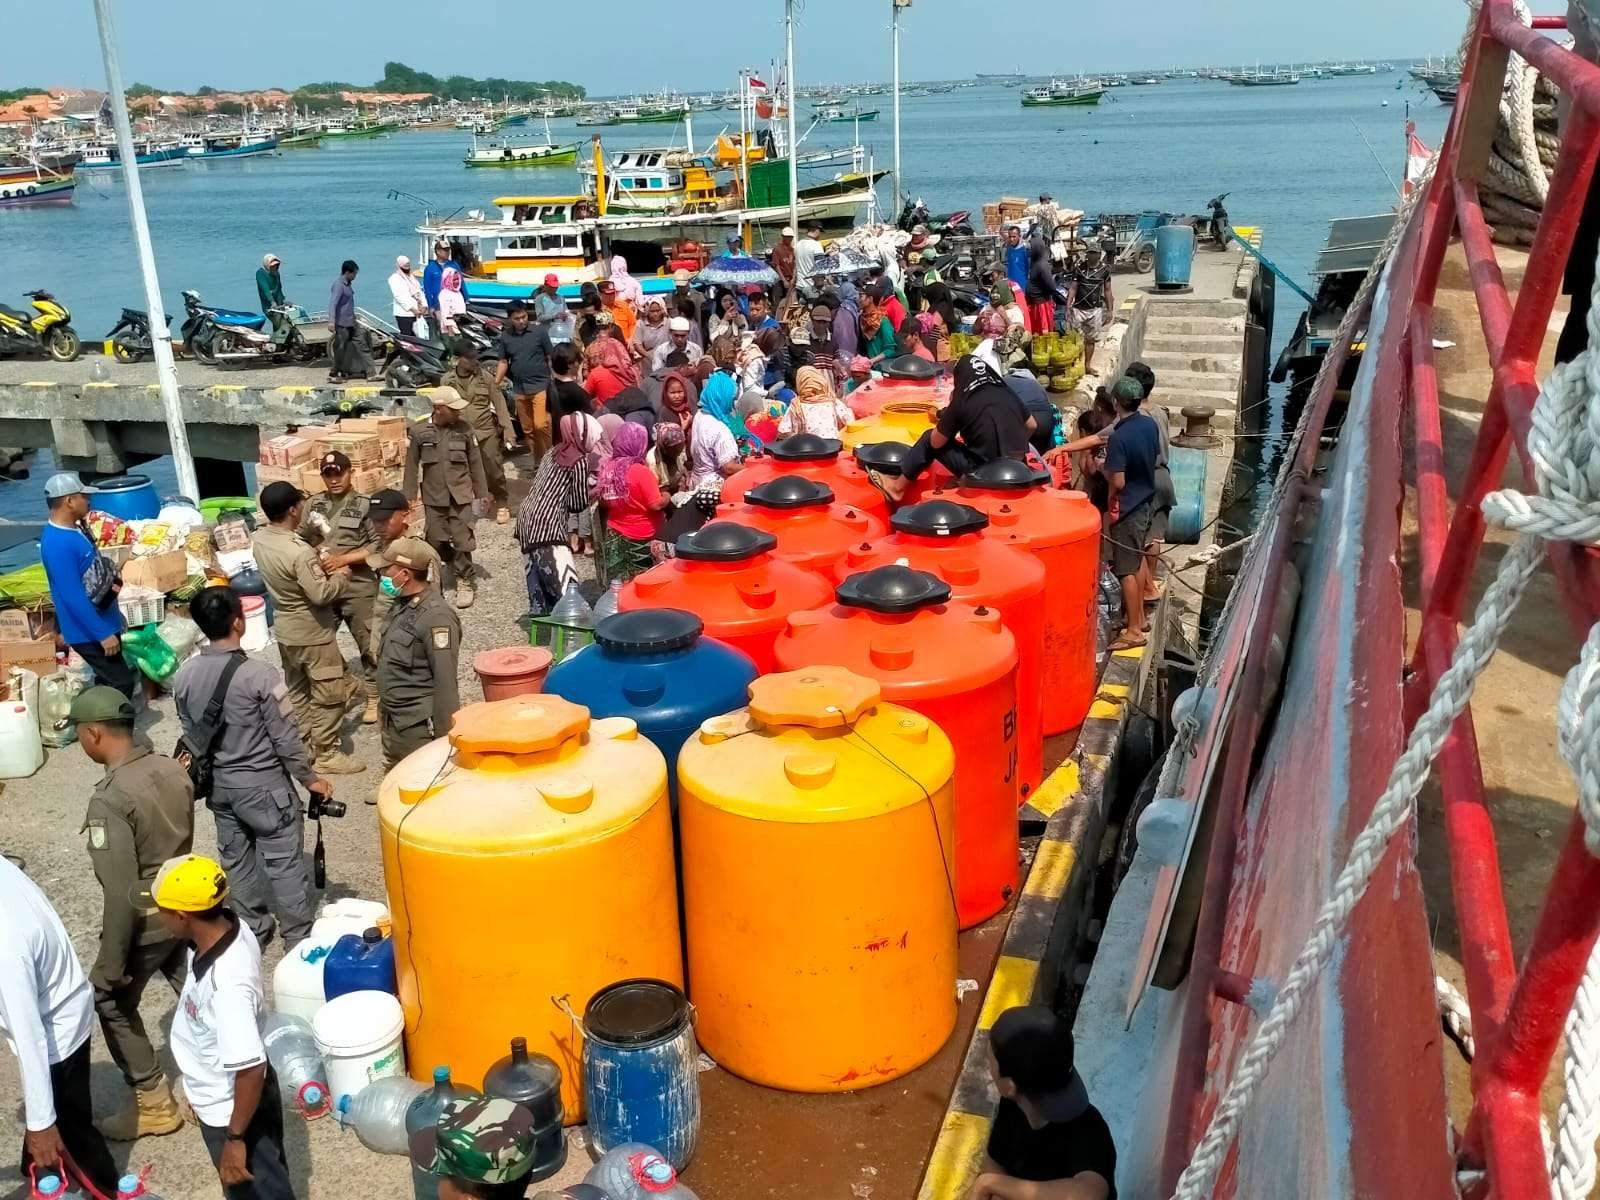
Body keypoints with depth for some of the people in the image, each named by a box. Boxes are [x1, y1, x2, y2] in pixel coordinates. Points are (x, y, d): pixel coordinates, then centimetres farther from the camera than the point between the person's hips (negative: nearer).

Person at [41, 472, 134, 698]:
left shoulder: (74, 529, 4)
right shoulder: (58, 544, -26)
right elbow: (73, 597, -27)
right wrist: (103, 634, -25)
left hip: (102, 621, 10)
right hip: (88, 631, -10)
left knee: (109, 680, 19)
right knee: (121, 683, -5)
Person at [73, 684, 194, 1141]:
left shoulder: (109, 800, -27)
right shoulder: (171, 769, -5)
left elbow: (120, 893, -26)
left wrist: (111, 966, -17)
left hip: (144, 924, -6)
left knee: (111, 1005, 16)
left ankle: (154, 1104, 24)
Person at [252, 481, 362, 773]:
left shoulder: (259, 539, -4)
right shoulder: (300, 552, -30)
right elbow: (321, 595, -27)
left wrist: (317, 566, 8)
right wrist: (341, 575, -10)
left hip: (285, 628, 9)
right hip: (313, 633, -8)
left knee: (297, 690, 22)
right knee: (328, 695, 5)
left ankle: (304, 743, 34)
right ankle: (326, 754, 13)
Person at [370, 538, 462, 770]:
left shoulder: (435, 616, -22)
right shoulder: (403, 604, 8)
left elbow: (445, 681, -23)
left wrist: (444, 737, -21)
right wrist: (386, 711, 21)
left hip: (419, 727, -9)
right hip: (393, 722, 9)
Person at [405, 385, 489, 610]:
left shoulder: (463, 429, -1)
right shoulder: (418, 431, -4)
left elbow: (475, 463, 6)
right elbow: (412, 466, 2)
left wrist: (482, 492, 8)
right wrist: (409, 497, 2)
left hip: (461, 496, -1)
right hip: (433, 498, 1)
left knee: (462, 540, -4)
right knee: (435, 540, 5)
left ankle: (465, 582, 9)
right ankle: (457, 565, 30)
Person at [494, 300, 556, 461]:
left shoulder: (540, 331, -5)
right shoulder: (505, 336, 5)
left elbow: (551, 357, -1)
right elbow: (503, 362, 11)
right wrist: (495, 384, 0)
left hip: (541, 386, -4)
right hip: (519, 390, 4)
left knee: (541, 425, -16)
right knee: (528, 430, 10)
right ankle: (538, 461, 21)